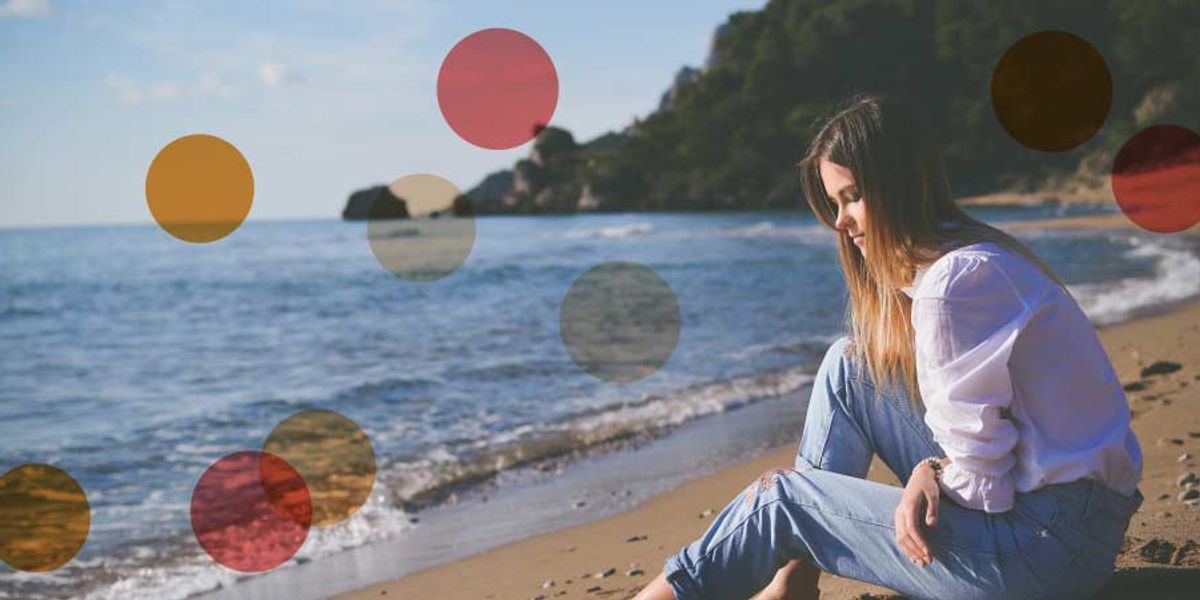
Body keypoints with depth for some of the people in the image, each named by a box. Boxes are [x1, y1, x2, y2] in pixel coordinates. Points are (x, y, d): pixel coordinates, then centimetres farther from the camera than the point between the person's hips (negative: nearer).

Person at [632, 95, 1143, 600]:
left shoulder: (953, 283, -21)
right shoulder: (974, 256, 10)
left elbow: (984, 483, -21)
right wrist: (929, 473, -7)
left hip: (1052, 542, -10)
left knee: (783, 498, -3)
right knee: (851, 363, 8)